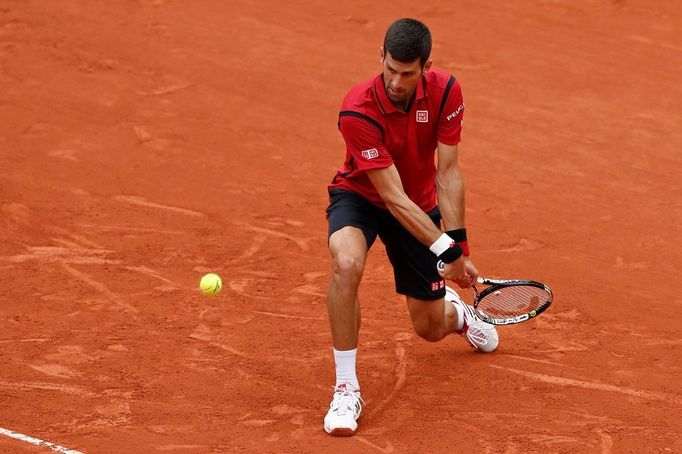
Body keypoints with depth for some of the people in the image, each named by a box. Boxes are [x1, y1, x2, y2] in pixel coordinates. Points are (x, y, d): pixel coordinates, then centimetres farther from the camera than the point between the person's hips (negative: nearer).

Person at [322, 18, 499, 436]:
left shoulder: (446, 92, -20)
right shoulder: (358, 111, -33)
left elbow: (448, 174, -17)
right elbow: (393, 196, -32)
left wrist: (458, 247, -24)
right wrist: (444, 250, -36)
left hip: (421, 206, 3)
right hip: (360, 197, -3)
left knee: (430, 329, 7)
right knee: (347, 264, -38)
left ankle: (455, 311, 49)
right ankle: (346, 388, -25)